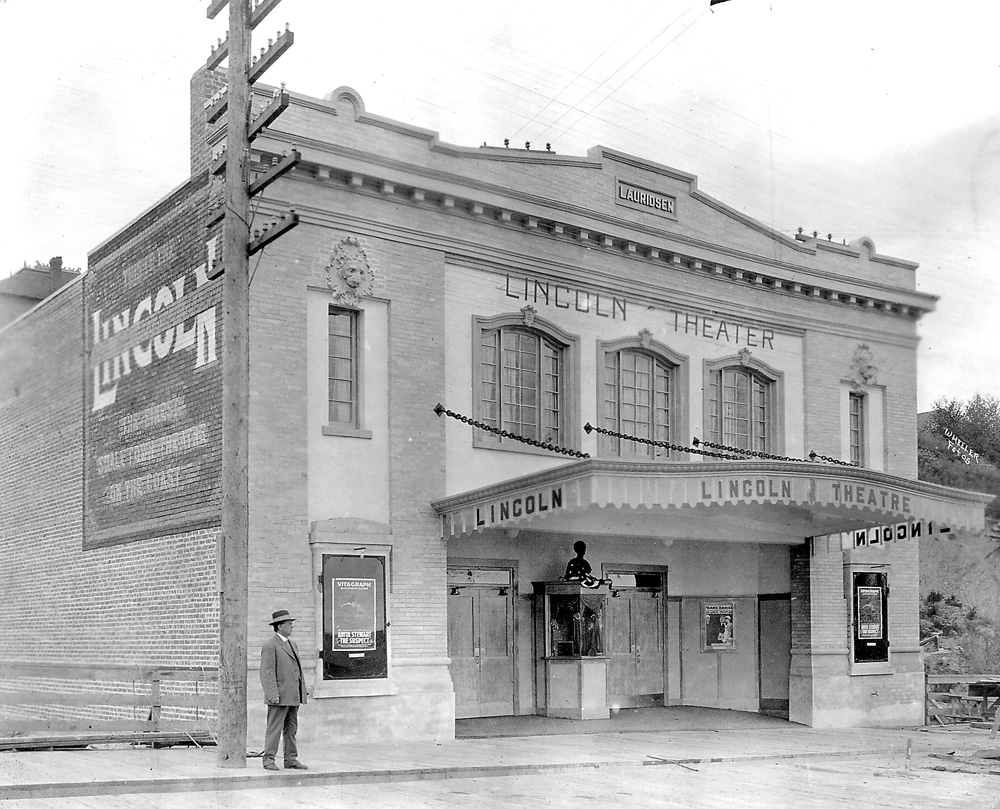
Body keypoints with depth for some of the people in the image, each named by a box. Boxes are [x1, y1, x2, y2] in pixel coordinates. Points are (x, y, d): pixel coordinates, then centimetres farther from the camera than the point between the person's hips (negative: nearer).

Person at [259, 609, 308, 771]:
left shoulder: (292, 644, 19)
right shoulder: (270, 646, -8)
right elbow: (267, 673, -14)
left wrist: (303, 690, 16)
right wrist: (273, 694, -21)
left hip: (293, 696, 8)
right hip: (279, 696, -8)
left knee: (291, 729, 9)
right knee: (274, 728, -6)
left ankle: (291, 759, 13)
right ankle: (269, 760, -2)